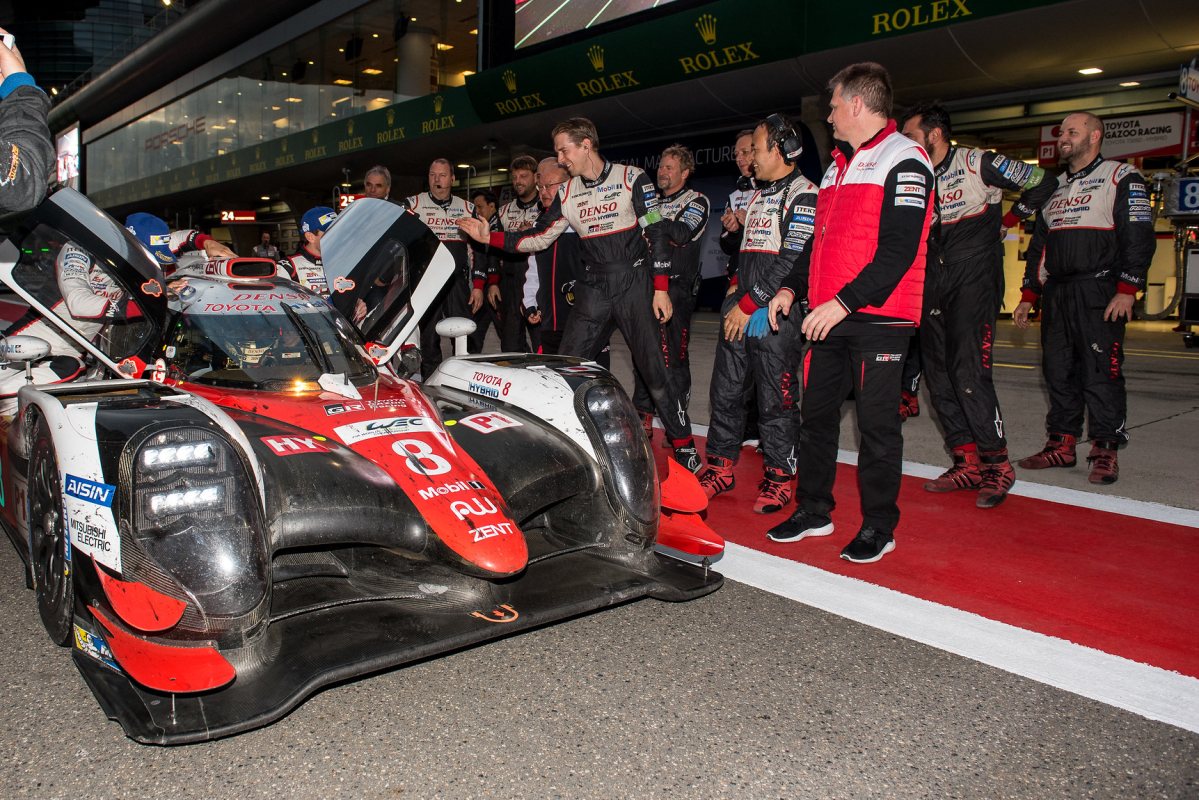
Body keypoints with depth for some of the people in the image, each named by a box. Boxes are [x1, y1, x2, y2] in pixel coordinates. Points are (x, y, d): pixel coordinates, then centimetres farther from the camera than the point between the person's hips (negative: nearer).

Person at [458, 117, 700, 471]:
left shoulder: (632, 179, -3)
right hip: (593, 288, 5)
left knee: (652, 366, -6)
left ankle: (682, 441, 8)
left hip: (635, 283, -4)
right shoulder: (566, 193, 10)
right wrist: (489, 236, 1)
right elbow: (538, 238, 11)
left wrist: (661, 288, -10)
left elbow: (657, 234, -5)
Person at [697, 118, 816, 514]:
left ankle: (778, 478, 11)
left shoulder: (803, 195, -8)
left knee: (776, 400, -1)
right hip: (741, 310, 8)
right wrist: (736, 289, 14)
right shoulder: (757, 194, 19)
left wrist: (749, 304, -15)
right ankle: (720, 467, 21)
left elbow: (792, 261, -17)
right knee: (725, 392, 10)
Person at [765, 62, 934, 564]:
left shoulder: (903, 161, -8)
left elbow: (898, 250, -17)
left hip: (878, 319, -8)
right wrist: (793, 288, 14)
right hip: (829, 317, 8)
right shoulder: (838, 166, 20)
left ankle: (878, 527, 12)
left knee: (876, 423, -1)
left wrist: (843, 302, -22)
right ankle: (813, 511, 24)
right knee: (816, 414, 11)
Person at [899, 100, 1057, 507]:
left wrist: (1006, 221, 5)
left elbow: (1041, 182, 0)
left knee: (968, 372, -15)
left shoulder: (978, 164, -6)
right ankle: (967, 464, 13)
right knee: (938, 376, 4)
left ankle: (996, 465, -2)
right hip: (933, 284, 7)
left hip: (974, 282, -7)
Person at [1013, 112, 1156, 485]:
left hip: (1099, 293, -6)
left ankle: (1105, 452, 0)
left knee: (1102, 371, -7)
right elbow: (1038, 244, 22)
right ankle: (1062, 444, 14)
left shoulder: (1121, 179, 1)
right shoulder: (1054, 188, 21)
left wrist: (1127, 290, -16)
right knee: (1058, 370, 6)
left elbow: (1139, 237, -7)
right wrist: (1028, 295, 16)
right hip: (1055, 295, 6)